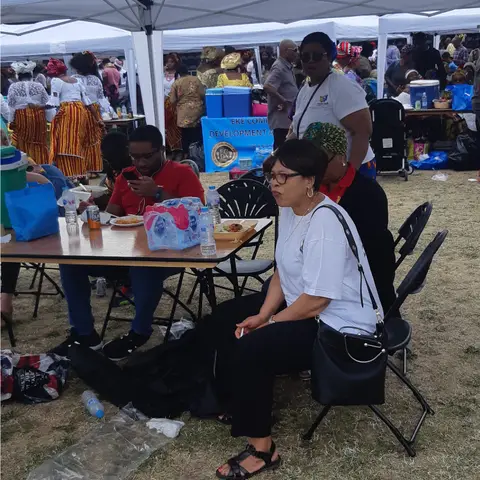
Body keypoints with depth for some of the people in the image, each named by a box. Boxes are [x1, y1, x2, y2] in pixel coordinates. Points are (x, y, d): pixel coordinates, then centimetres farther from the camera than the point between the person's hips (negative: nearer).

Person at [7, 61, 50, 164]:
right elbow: (47, 103, 4)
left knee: (23, 143, 6)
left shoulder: (14, 87, -4)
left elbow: (10, 105, -3)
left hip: (21, 117, -2)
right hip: (38, 116, 2)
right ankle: (41, 163, 15)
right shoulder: (38, 86, 0)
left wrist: (11, 121, 4)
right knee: (39, 142, 9)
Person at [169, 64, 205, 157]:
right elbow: (203, 94, -2)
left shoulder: (176, 83, -3)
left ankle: (186, 154, 10)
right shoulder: (196, 79, 0)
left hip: (184, 113, -1)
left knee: (185, 135, 7)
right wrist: (200, 103, 16)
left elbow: (172, 101, -4)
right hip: (197, 110, 1)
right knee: (198, 133, 11)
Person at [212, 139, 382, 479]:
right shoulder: (290, 210, 4)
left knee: (252, 348, -26)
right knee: (226, 317, 12)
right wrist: (262, 314, -3)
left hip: (339, 324, -11)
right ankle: (236, 402, 27)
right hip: (300, 305, 11)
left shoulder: (326, 222, -28)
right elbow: (283, 272, 9)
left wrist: (270, 322, -15)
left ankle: (262, 449, -8)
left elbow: (317, 300, -29)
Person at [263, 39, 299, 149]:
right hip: (281, 118, -10)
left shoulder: (287, 67, 15)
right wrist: (282, 101, -21)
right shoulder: (279, 68, -15)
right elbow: (267, 87, -29)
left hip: (288, 117, 10)